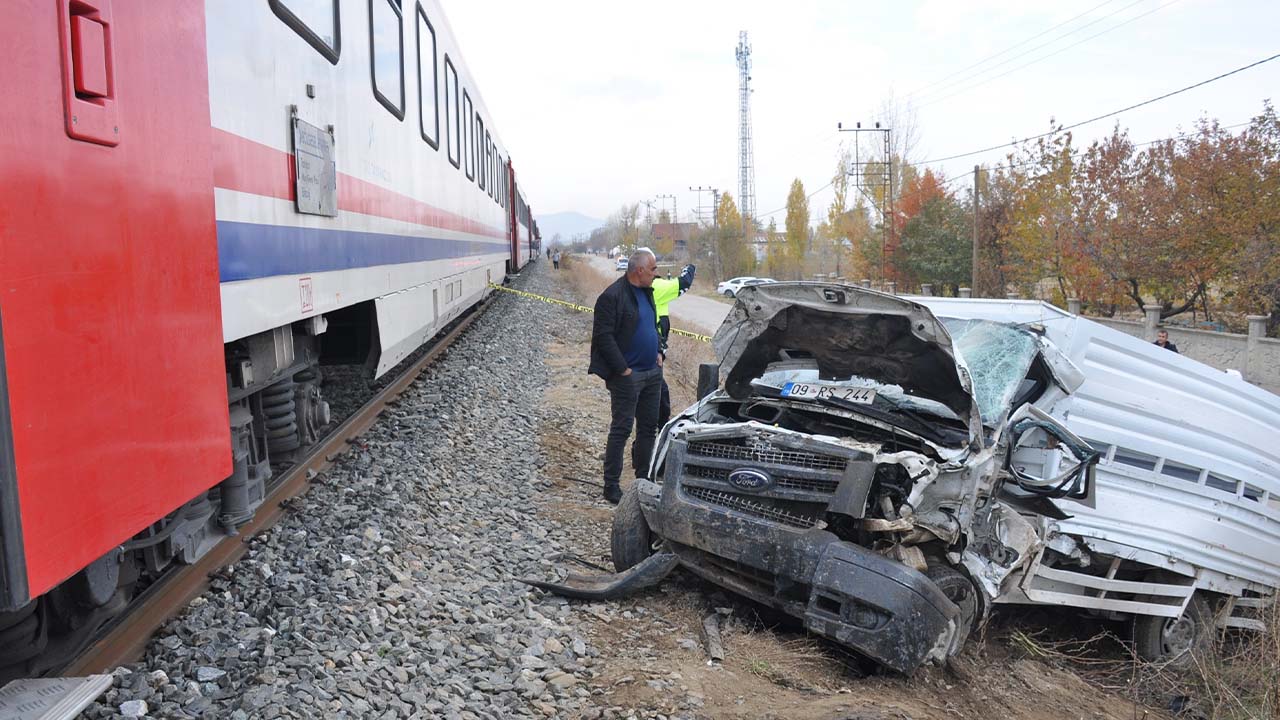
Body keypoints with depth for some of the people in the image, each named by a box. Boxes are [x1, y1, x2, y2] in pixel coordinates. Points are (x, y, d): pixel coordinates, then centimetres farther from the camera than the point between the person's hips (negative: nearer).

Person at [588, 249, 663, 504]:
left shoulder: (646, 292, 12)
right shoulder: (612, 296, -15)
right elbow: (603, 337, -18)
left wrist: (658, 352, 10)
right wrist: (623, 369, -18)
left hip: (652, 373, 8)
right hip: (627, 376, -8)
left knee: (648, 428, 13)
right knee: (621, 429, -2)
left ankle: (643, 478, 25)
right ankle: (611, 485, 6)